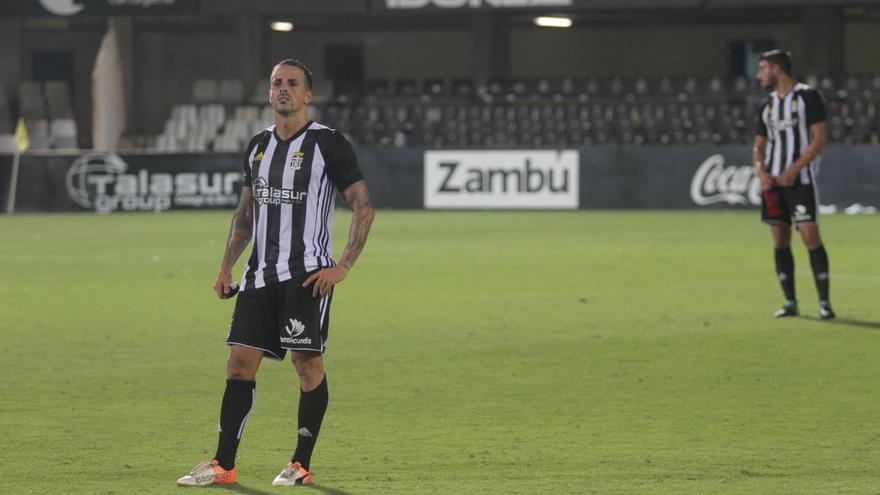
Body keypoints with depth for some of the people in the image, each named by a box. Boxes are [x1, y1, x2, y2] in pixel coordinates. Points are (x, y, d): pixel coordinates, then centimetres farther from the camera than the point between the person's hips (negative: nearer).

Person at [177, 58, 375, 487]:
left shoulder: (327, 143, -5)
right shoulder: (258, 146, 14)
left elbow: (363, 206, -5)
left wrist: (343, 266, -13)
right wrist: (226, 267, 15)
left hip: (307, 274, -6)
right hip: (261, 272, 6)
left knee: (307, 363, -4)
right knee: (240, 363, 0)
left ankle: (301, 465, 6)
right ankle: (223, 465, 3)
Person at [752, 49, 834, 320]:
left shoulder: (808, 96, -4)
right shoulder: (768, 105, 16)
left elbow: (820, 138, -10)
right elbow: (759, 145, 19)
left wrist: (794, 170, -16)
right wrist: (760, 170, -3)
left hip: (801, 179, -6)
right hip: (773, 182, 6)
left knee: (810, 236, -12)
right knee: (780, 240, 3)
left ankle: (824, 302, -8)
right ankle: (790, 302, 8)